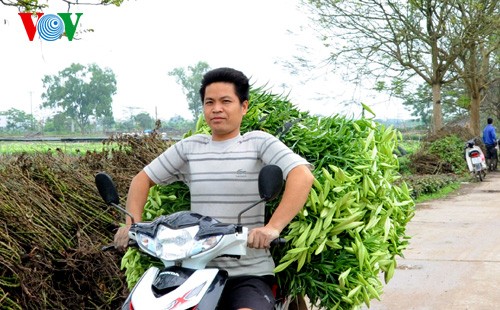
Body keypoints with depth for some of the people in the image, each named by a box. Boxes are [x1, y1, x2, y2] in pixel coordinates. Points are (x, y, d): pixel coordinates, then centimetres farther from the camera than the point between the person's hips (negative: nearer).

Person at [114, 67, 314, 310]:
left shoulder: (259, 143, -1)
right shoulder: (189, 148, 12)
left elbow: (303, 176, -15)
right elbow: (143, 179, 19)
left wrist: (273, 227, -29)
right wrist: (132, 223, 0)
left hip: (249, 274, -4)